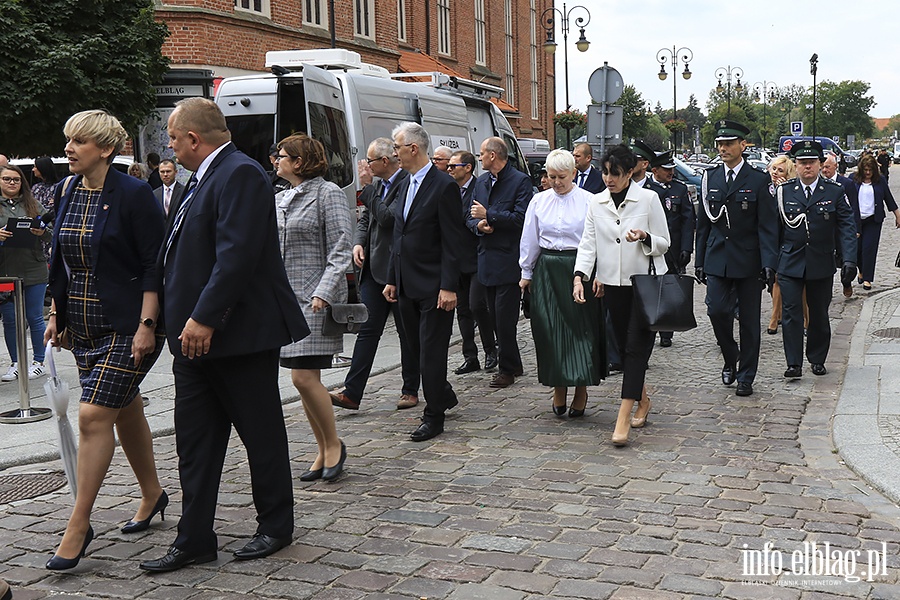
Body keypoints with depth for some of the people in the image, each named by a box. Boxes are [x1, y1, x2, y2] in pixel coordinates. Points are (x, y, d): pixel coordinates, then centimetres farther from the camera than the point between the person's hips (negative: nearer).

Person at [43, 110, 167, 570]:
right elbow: (59, 260, 18)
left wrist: (146, 325, -20)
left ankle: (79, 526, -1)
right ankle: (152, 495, 35)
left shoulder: (133, 195, -12)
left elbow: (154, 265, -14)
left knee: (94, 415, -10)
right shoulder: (67, 193, 9)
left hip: (126, 328, -7)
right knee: (125, 410, 17)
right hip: (84, 326, 7)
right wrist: (56, 314, 13)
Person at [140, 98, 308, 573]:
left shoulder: (240, 174, -15)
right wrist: (183, 322, 16)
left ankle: (276, 526, 23)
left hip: (239, 333, -10)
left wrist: (204, 318, -25)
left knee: (262, 433, 7)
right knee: (195, 442, 10)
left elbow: (237, 254, -24)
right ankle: (194, 541, 18)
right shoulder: (204, 178, 16)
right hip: (197, 335, 10)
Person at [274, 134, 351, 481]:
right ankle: (324, 452, 17)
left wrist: (323, 293, -22)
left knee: (305, 377, -13)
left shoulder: (327, 193, -5)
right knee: (301, 379, 8)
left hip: (315, 299, -7)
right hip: (285, 298, 8)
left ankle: (334, 444, 5)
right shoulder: (279, 199, 16)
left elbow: (340, 251, -11)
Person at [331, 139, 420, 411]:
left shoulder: (407, 184, -14)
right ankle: (352, 393, 2)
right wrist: (358, 243, 2)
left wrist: (367, 188, -16)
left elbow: (388, 218, -23)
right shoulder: (378, 184, 14)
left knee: (407, 332, 6)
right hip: (373, 269, 8)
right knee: (367, 328, 4)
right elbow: (365, 218, 20)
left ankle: (410, 391, 18)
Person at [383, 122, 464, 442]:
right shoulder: (405, 186, 14)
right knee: (418, 347, 14)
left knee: (432, 351, -2)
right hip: (407, 286, 8)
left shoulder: (444, 185, -11)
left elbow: (452, 242, -14)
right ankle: (443, 395, 33)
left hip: (433, 286, -8)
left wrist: (449, 287, -18)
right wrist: (392, 279, 15)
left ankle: (434, 416, 7)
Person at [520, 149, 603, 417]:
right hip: (547, 271, 3)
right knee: (550, 330, 3)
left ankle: (581, 390, 12)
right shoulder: (539, 201, 7)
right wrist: (526, 273, 13)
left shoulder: (589, 201, -3)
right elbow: (530, 240, 12)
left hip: (579, 269, -3)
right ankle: (558, 388, 17)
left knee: (581, 328, -1)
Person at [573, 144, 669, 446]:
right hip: (612, 284, 4)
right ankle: (642, 400, 29)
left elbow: (664, 243, 1)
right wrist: (579, 276, -9)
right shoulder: (597, 202, 6)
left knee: (637, 346, -10)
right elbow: (588, 242, 5)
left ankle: (623, 418, -13)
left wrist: (644, 237, -21)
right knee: (624, 345, 9)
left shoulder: (648, 199, -4)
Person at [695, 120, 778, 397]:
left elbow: (768, 226, -6)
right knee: (716, 309, -11)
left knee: (749, 320, 4)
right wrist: (699, 260, 9)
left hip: (748, 260, -2)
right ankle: (730, 358, 16)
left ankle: (746, 377, 15)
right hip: (717, 259, 2)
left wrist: (768, 263, -15)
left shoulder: (759, 180, -3)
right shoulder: (710, 178, 8)